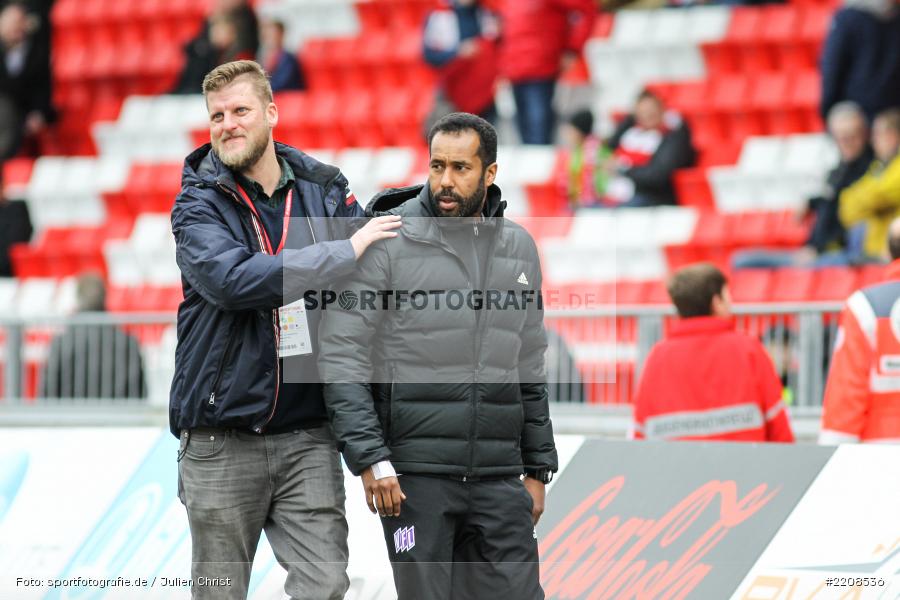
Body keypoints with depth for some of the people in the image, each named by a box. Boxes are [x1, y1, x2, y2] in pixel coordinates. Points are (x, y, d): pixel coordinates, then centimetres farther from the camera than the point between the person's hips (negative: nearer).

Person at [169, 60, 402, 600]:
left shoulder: (325, 191, 7)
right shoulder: (199, 205, -2)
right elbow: (231, 280, -21)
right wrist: (345, 252, -19)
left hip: (307, 436, 2)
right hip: (222, 441, -2)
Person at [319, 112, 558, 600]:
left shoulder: (518, 249, 12)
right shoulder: (388, 243, -4)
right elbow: (341, 357, -8)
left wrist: (538, 468, 16)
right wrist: (370, 460, -16)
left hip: (498, 480, 4)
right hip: (414, 477, -4)